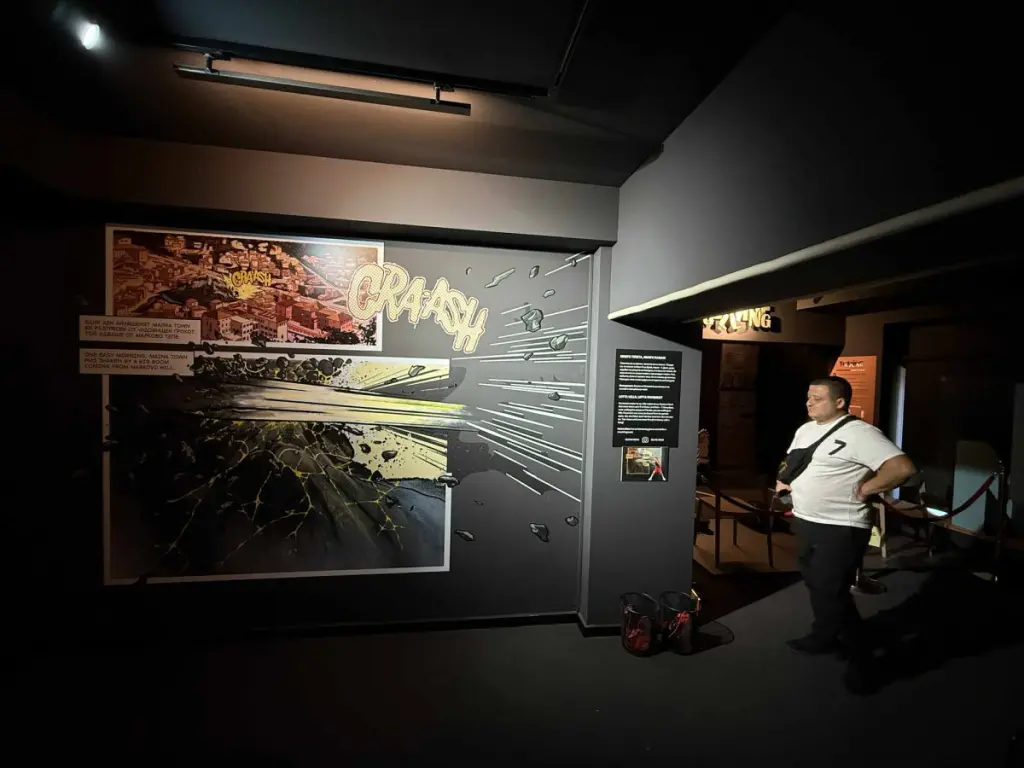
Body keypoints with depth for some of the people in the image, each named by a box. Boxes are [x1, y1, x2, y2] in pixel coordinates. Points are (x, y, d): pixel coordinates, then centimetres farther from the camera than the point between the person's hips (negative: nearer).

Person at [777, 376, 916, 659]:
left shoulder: (860, 433, -18)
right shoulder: (806, 429, 9)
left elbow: (903, 468, -26)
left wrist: (863, 490, -19)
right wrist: (783, 481, 6)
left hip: (840, 528, -9)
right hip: (805, 522, 9)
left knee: (829, 590, 4)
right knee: (816, 584, 21)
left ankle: (822, 641, 26)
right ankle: (847, 638, 40)